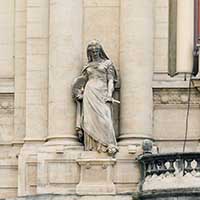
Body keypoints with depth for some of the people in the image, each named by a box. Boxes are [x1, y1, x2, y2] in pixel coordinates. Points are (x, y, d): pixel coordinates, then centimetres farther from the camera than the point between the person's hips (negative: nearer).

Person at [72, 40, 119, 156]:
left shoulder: (107, 63, 12)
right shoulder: (87, 66, 20)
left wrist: (109, 94, -9)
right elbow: (82, 83, 19)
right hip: (89, 93, 3)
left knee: (103, 118, -17)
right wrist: (79, 93, 0)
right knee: (90, 119, -9)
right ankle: (92, 147, -13)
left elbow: (111, 80, 4)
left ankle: (110, 145, -22)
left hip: (102, 92, -3)